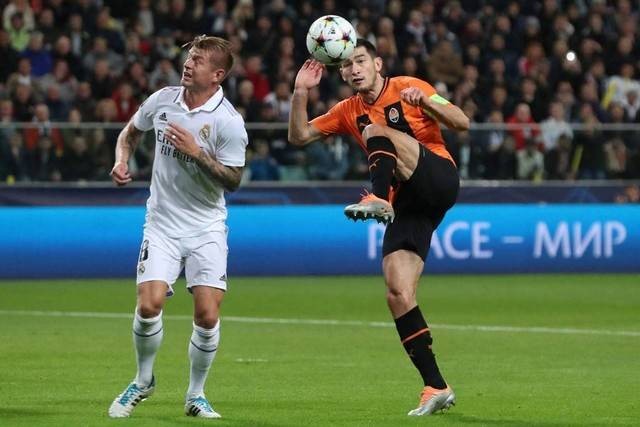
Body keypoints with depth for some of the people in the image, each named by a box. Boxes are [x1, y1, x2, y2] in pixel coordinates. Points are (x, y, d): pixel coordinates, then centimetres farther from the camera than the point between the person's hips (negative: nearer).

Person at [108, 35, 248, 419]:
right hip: (162, 224, 2)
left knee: (207, 316, -10)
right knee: (149, 305, -14)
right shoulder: (162, 100, -2)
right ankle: (143, 381, 12)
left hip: (206, 229, -2)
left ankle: (196, 395, 12)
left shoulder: (229, 122, -14)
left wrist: (197, 152, -23)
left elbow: (233, 181, -11)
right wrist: (122, 160, -1)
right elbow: (131, 132, 18)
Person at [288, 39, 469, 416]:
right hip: (408, 204, 5)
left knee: (375, 131, -23)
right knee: (398, 295, -9)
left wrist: (426, 102, -22)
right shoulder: (349, 111, 17)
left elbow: (462, 123, -5)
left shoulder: (408, 88, 2)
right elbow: (299, 136, 14)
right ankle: (436, 388, -7)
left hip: (439, 181, -5)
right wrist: (300, 93, 2)